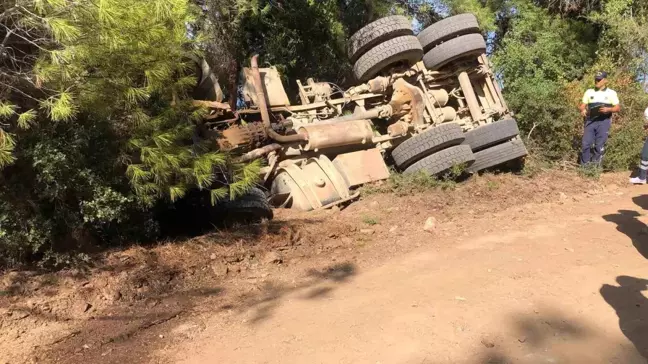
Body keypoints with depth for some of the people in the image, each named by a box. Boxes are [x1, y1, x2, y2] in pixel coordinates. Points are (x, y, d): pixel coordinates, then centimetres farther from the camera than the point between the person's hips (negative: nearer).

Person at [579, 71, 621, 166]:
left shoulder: (611, 93, 5)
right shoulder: (589, 92, 11)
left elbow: (618, 108, 3)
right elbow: (582, 105, 11)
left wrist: (608, 109, -17)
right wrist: (583, 110, -13)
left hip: (604, 121, -2)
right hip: (590, 121, 2)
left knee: (599, 146, -1)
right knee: (586, 144, -5)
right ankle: (584, 166, 3)